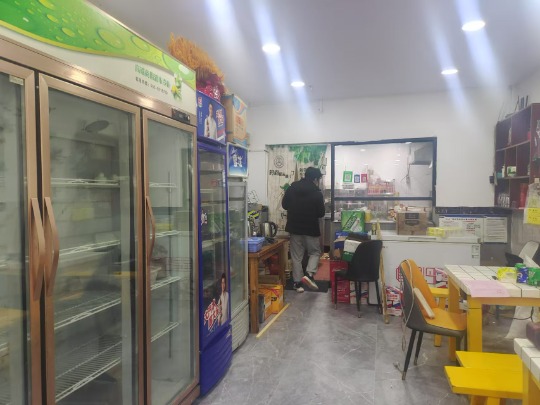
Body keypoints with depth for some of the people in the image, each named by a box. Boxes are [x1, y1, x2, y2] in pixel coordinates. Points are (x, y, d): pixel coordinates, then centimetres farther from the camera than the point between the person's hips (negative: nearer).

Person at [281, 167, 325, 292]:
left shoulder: (291, 188, 0)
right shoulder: (317, 193, -11)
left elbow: (284, 205, 8)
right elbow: (321, 213, -7)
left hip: (294, 228, 3)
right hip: (311, 229, -3)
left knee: (296, 256, 10)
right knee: (315, 252, 15)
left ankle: (297, 283, 11)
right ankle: (309, 274, -6)